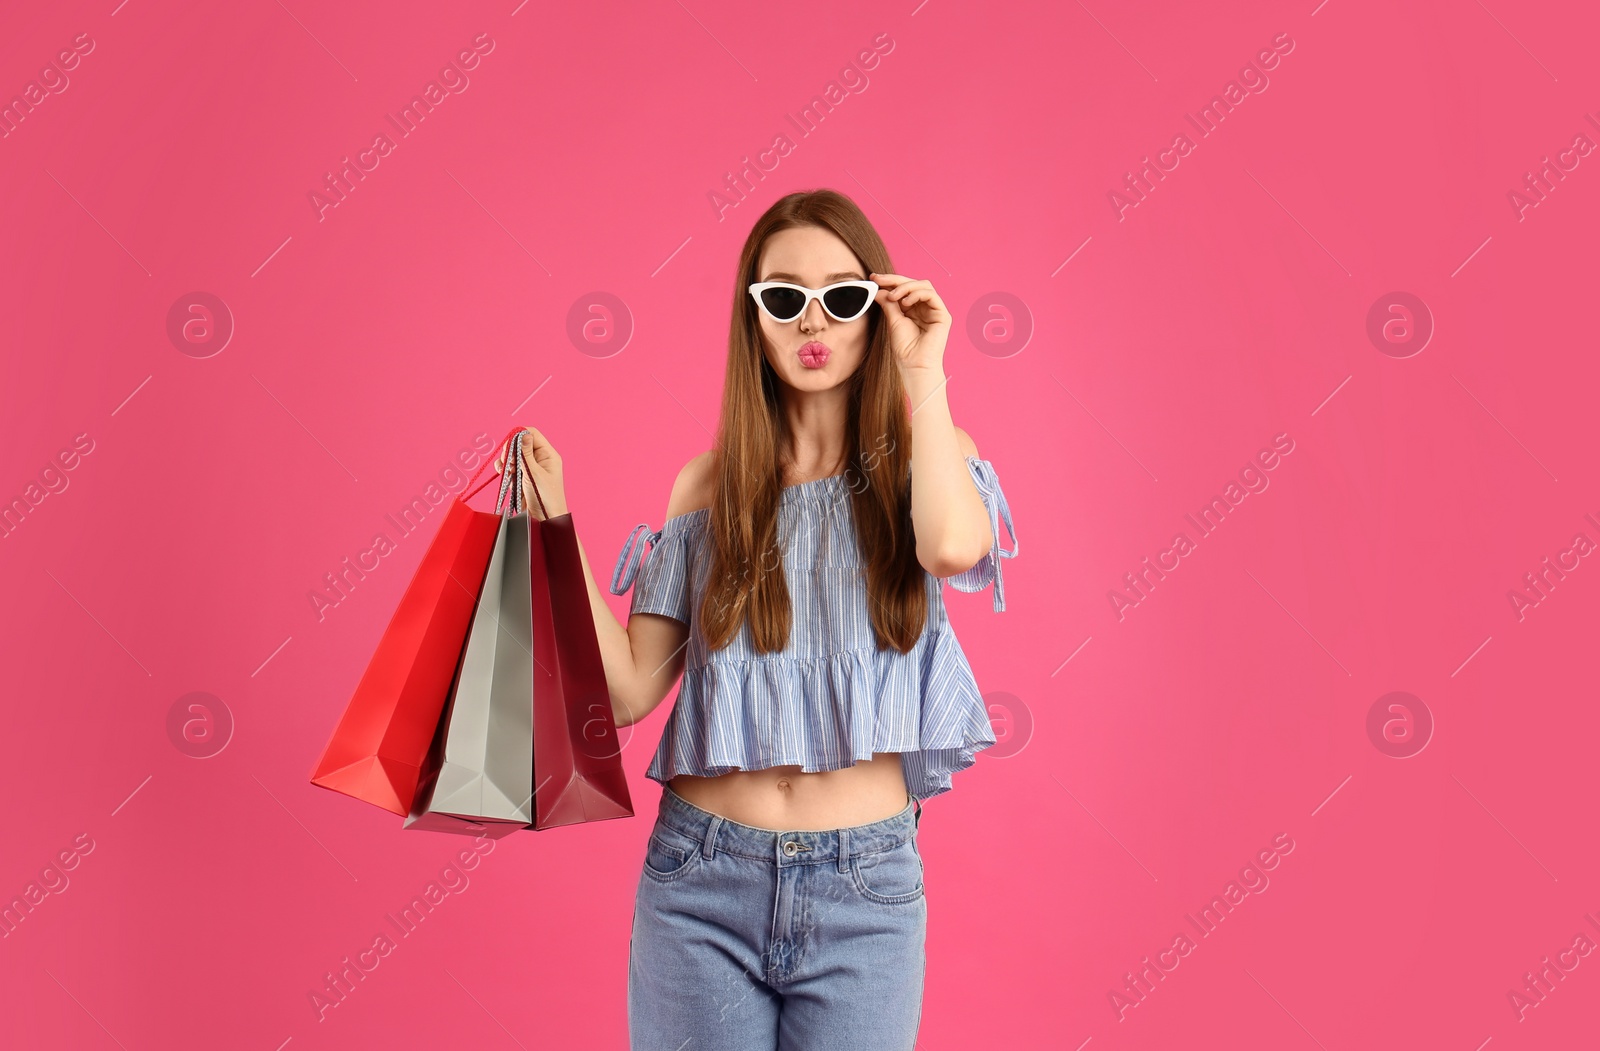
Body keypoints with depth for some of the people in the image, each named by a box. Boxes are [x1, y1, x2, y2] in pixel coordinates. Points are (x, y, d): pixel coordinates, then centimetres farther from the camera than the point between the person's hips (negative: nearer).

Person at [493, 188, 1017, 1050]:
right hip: (702, 880, 1)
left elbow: (954, 546, -23)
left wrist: (922, 373, -14)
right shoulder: (711, 484, 5)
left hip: (865, 887, -1)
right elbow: (631, 688, 0)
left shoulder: (924, 457, 2)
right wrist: (554, 526, -5)